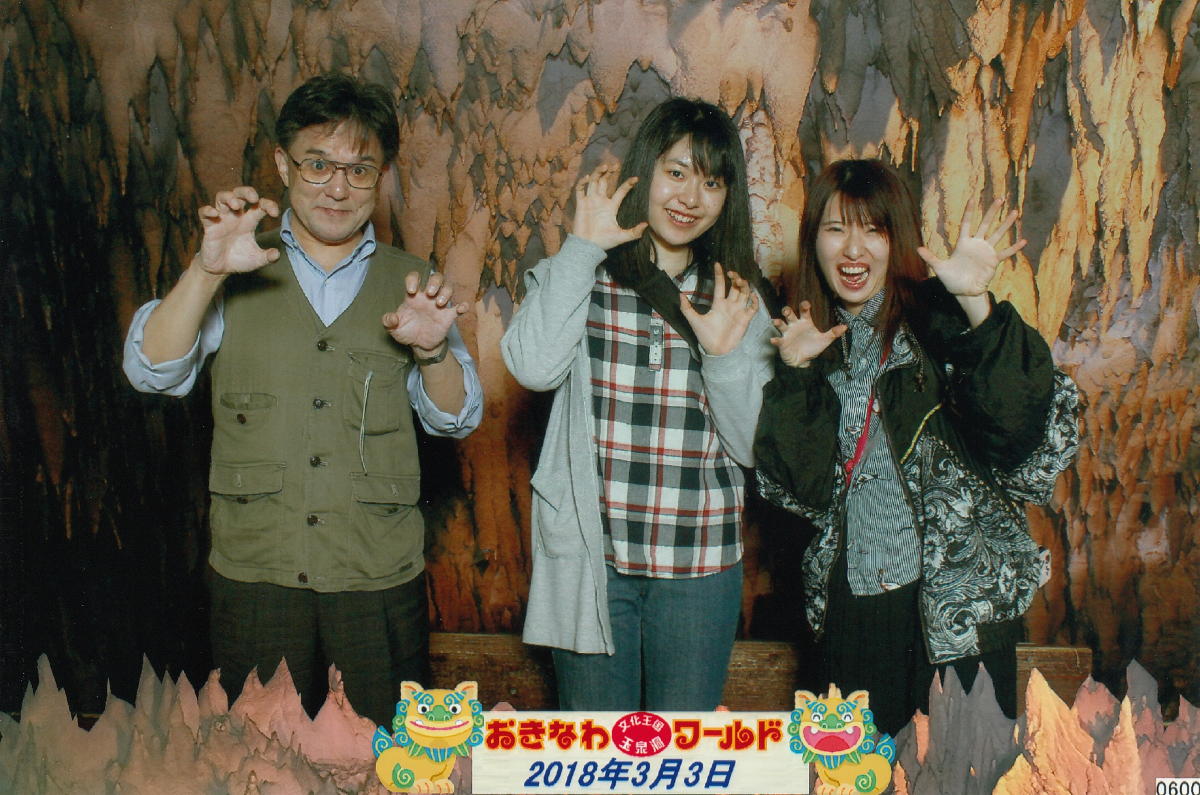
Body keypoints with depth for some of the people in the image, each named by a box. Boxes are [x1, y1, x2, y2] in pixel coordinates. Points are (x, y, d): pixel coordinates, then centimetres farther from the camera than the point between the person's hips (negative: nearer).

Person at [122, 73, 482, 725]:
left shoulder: (411, 285, 8)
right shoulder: (236, 278, 6)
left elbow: (456, 418, 3)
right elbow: (151, 371, -5)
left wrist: (433, 349, -18)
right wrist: (207, 271, -21)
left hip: (379, 580, 1)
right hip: (254, 573, 0)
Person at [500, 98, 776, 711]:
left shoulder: (737, 299, 5)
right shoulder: (580, 276, 0)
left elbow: (750, 447, 1)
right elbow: (533, 366, -21)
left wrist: (724, 354, -15)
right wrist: (582, 247, -14)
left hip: (700, 565, 2)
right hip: (590, 556, -1)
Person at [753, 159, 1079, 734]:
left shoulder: (936, 322, -7)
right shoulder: (811, 337, 6)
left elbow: (1018, 420, -23)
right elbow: (803, 485, -2)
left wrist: (977, 306, -34)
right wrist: (796, 372, -12)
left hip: (956, 600, -4)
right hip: (852, 596, 4)